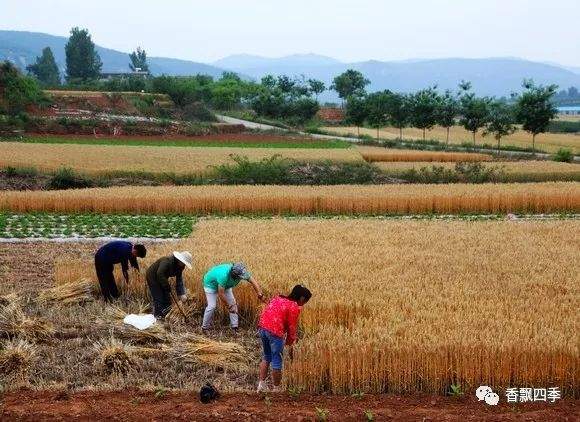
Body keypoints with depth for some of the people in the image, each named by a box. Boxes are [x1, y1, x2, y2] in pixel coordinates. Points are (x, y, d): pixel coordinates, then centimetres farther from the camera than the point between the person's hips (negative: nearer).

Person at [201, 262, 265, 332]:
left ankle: (235, 327, 3)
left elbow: (253, 282, -16)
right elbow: (221, 294, -35)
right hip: (211, 284, -6)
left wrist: (260, 295, -22)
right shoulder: (224, 275, -45)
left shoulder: (242, 272, -28)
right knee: (212, 306, -14)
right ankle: (205, 328, 3)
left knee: (232, 303, -3)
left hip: (225, 285, 6)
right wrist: (229, 306, -25)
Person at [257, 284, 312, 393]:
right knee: (277, 361, 6)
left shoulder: (278, 299, 16)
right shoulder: (294, 307, -7)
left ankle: (261, 384, 24)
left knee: (267, 357, 23)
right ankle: (276, 389, 16)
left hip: (263, 328, 8)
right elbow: (292, 327, -3)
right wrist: (290, 344, 9)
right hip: (276, 332, -8)